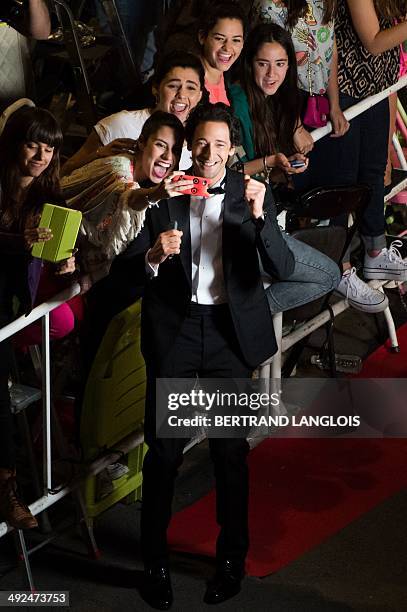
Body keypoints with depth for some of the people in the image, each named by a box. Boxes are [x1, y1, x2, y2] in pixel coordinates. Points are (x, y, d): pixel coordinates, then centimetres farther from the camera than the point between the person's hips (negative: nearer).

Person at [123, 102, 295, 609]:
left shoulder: (253, 194, 0)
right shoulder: (164, 192, 0)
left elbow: (282, 269, -9)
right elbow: (130, 262, 0)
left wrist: (259, 216, -24)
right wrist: (154, 254, -22)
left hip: (231, 331, 0)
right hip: (174, 326, 0)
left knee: (231, 449, 7)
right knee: (164, 449, 0)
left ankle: (232, 557, 24)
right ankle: (154, 560, 14)